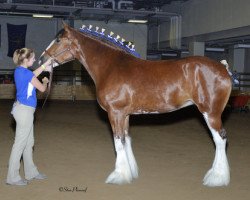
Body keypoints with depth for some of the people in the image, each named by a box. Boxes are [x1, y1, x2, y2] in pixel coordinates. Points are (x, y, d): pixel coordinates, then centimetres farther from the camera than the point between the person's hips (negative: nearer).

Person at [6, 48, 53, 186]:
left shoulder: (19, 71, 6)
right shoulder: (27, 73, -19)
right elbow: (42, 88, -8)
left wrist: (44, 66, 26)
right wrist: (45, 81, 13)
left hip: (22, 108, 9)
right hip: (25, 110, -9)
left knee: (29, 143, 18)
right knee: (20, 144, -1)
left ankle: (30, 172, 30)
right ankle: (12, 178, 7)